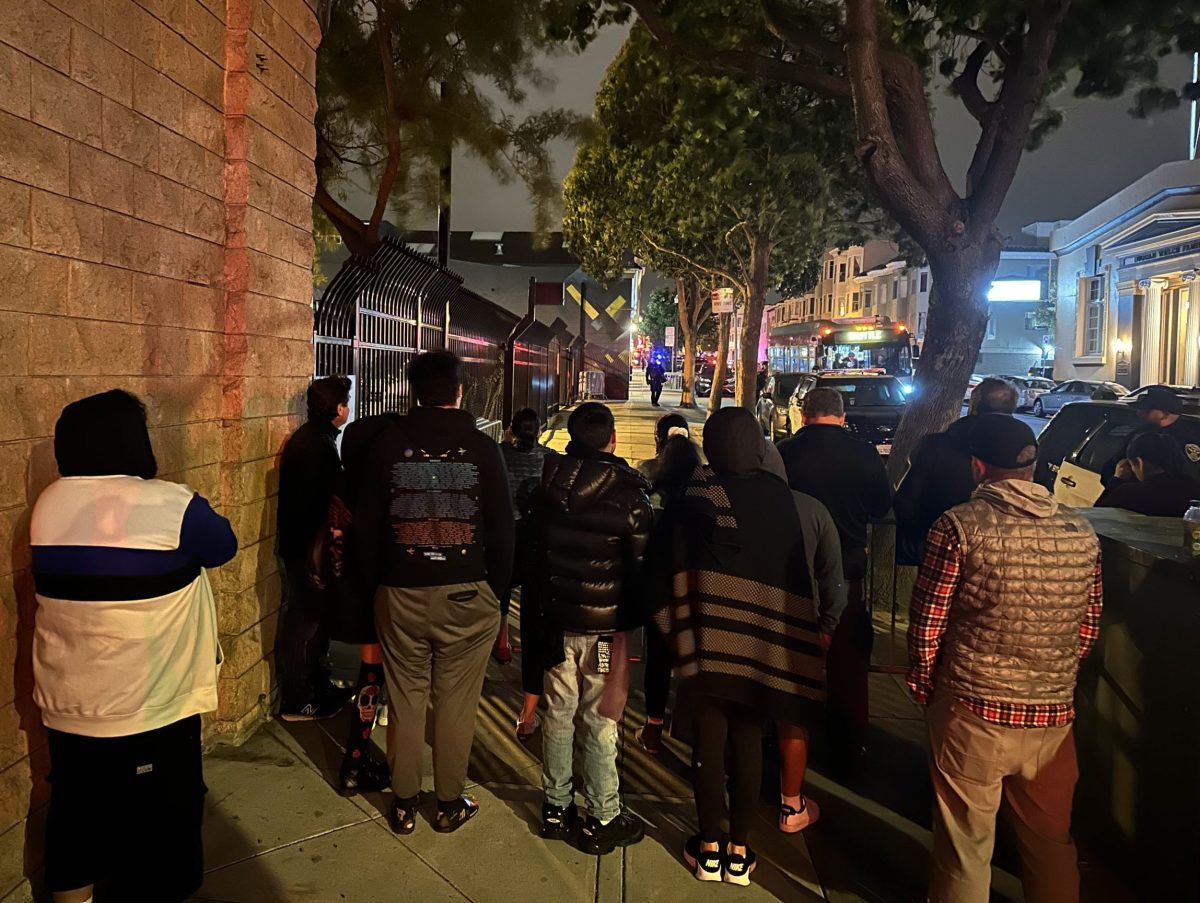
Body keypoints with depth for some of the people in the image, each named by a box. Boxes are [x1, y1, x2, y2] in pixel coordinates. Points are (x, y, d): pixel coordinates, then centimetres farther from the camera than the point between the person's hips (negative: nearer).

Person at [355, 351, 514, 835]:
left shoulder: (387, 445, -1)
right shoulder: (482, 448, -5)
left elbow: (366, 526, 3)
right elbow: (502, 528, -2)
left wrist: (376, 582, 14)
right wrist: (496, 588, 9)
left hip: (400, 593, 2)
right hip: (466, 594, -1)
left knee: (405, 700, 12)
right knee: (455, 702, 9)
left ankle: (404, 805, 25)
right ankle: (450, 804, 22)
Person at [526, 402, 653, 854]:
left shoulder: (544, 489, 1)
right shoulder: (626, 492, -14)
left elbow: (530, 553, 8)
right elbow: (642, 562, -11)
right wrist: (636, 620, 3)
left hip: (556, 621, 5)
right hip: (607, 625, -4)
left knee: (558, 714, 14)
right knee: (601, 723, 4)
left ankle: (556, 808, 26)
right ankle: (601, 820, 15)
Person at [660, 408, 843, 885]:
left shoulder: (696, 495, -9)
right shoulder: (779, 495, -3)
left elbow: (678, 566, -7)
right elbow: (797, 567, 1)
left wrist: (675, 627, 3)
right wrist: (811, 627, 9)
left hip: (708, 633, -2)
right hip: (762, 638, 2)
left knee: (709, 740, 9)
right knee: (748, 741, 12)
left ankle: (709, 849, 20)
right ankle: (740, 852, 22)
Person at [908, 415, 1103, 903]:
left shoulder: (960, 526, -13)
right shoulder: (1081, 533, 1)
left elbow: (927, 626, -9)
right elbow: (1088, 630, 10)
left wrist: (923, 689, 7)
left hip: (972, 714, -4)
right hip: (1054, 716, 4)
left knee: (966, 845, 11)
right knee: (1052, 841, 21)